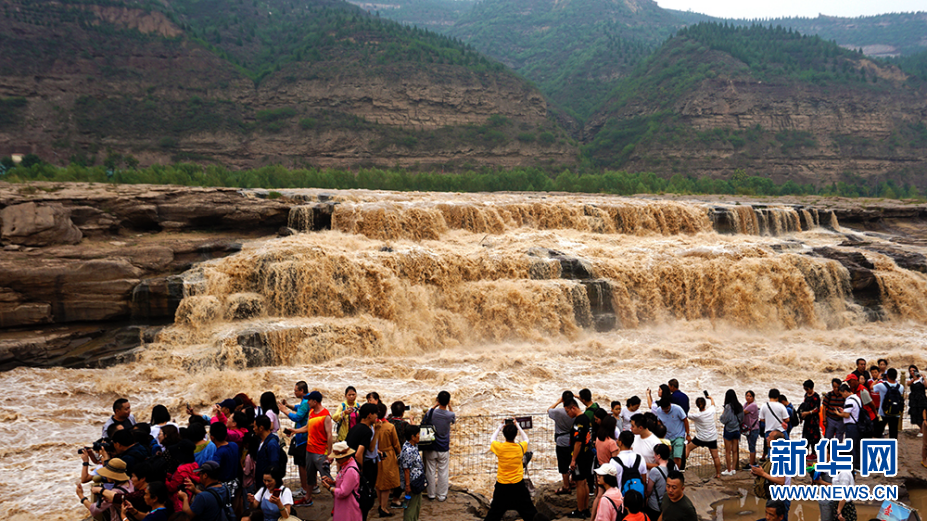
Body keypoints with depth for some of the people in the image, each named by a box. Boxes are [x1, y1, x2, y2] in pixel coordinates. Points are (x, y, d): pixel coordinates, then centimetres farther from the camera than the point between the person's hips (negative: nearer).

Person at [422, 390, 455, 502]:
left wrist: (435, 406, 6)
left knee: (430, 472, 12)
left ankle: (431, 494, 23)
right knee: (443, 473, 10)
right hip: (444, 450, -1)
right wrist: (449, 406, 1)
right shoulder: (450, 415, -15)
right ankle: (442, 495, 18)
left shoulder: (431, 412, -14)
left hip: (431, 448, 1)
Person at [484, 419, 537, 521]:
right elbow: (526, 439, 13)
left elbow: (492, 440, 9)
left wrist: (499, 427, 15)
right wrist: (518, 426, 17)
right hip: (518, 485, 0)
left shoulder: (499, 447, -16)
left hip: (502, 486, 0)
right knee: (529, 512, 13)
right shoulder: (521, 447, -12)